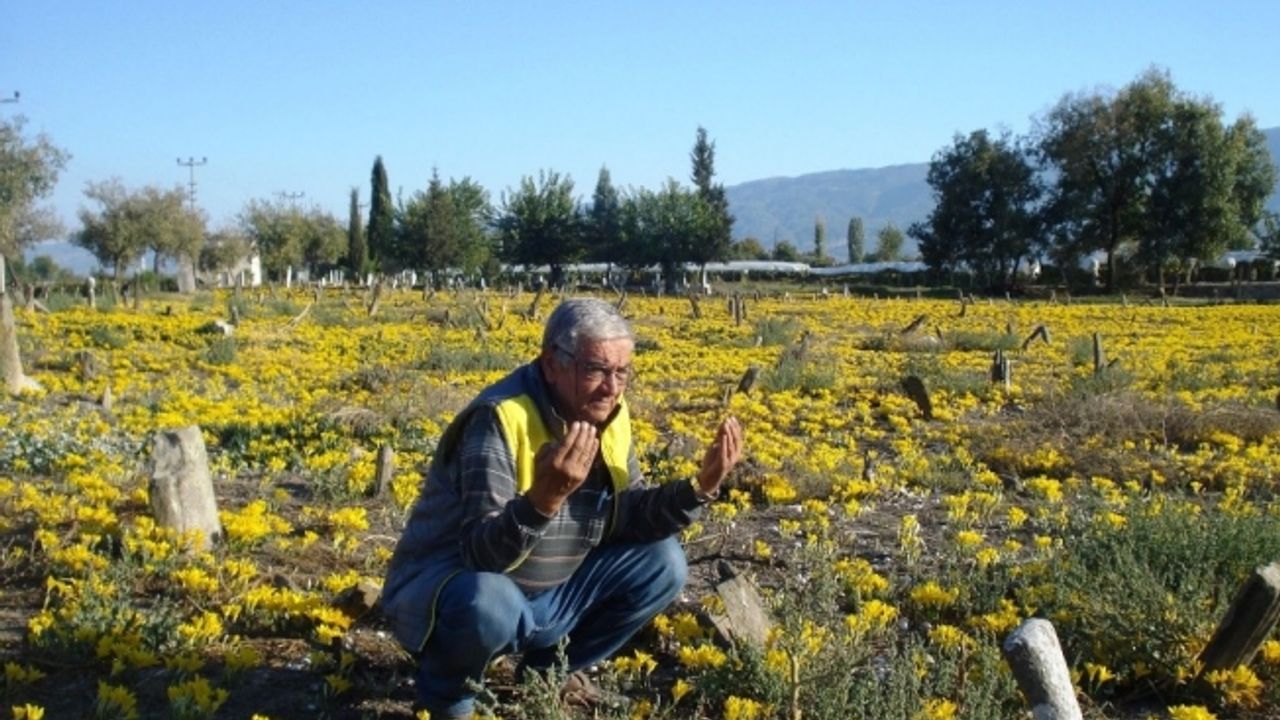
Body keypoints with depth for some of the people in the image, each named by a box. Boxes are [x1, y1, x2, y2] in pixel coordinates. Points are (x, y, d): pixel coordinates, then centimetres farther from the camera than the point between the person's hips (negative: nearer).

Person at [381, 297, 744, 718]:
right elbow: (483, 553, -32)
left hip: (542, 595, 7)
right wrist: (542, 499, -50)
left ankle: (547, 674, 12)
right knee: (487, 605, -40)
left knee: (662, 563, 0)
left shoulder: (607, 416, -3)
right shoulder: (500, 418, -26)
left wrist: (700, 488, -13)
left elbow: (627, 520, 2)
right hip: (448, 587, -7)